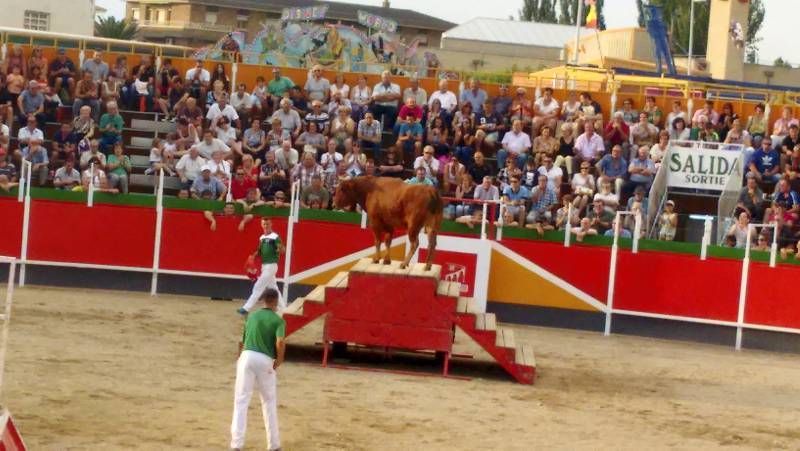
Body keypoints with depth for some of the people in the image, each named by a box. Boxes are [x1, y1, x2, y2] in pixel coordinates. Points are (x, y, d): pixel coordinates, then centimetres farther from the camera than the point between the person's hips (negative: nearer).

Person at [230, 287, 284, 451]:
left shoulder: (251, 316, 14)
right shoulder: (278, 320, 2)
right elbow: (280, 342, -15)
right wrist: (279, 360, 0)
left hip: (247, 357, 1)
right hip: (266, 361, -1)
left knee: (241, 401, -1)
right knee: (269, 402, 15)